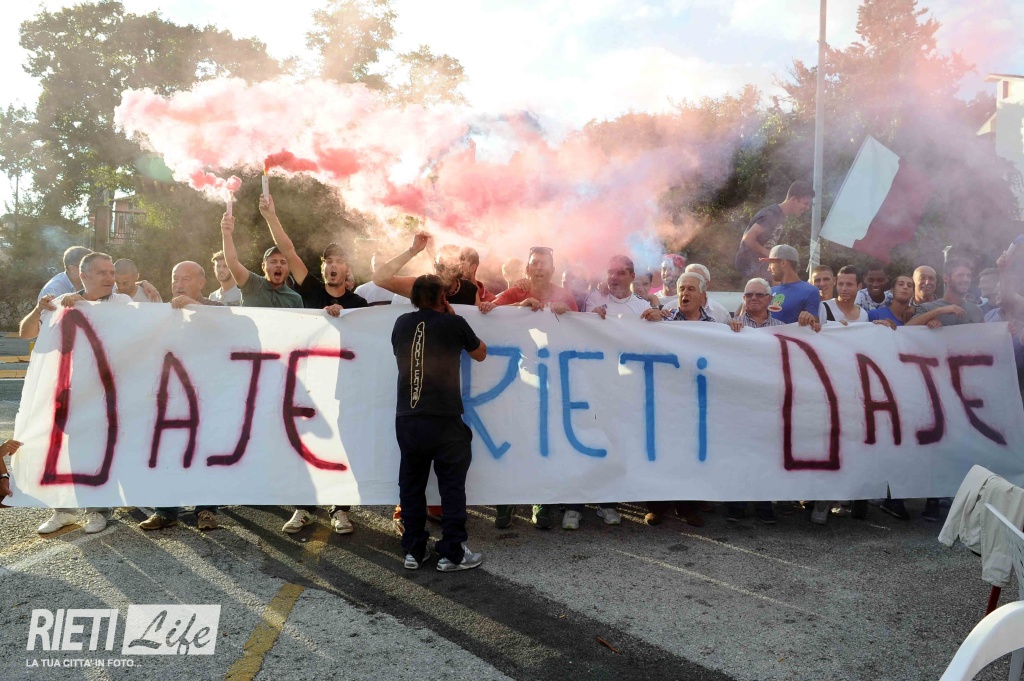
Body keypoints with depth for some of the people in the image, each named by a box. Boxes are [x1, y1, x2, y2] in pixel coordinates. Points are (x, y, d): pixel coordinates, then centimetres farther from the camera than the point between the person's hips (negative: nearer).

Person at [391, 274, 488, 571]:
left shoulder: (402, 323, 6)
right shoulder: (453, 323, -3)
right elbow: (480, 353, 13)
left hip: (407, 420, 4)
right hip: (444, 421, -4)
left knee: (411, 486, 12)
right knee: (452, 486, 5)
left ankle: (414, 550, 18)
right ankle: (452, 553, 7)